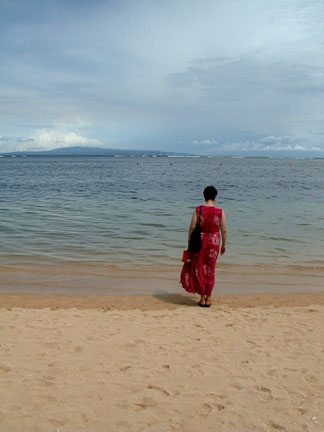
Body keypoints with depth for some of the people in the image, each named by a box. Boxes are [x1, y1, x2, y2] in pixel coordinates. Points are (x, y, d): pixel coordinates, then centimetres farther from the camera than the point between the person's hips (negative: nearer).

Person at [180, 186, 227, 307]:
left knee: (199, 270, 12)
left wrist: (189, 242, 4)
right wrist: (224, 245, 9)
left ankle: (202, 298, 15)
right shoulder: (220, 212, -7)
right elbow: (224, 231, -4)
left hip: (199, 242, -1)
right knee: (210, 270, 15)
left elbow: (192, 227, -8)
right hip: (214, 242, 1)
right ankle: (208, 298, 21)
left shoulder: (198, 210, -9)